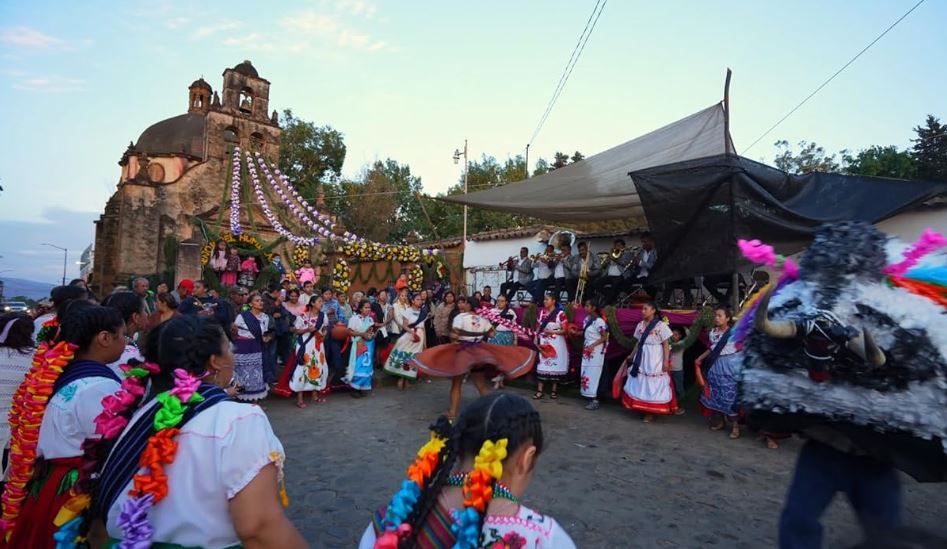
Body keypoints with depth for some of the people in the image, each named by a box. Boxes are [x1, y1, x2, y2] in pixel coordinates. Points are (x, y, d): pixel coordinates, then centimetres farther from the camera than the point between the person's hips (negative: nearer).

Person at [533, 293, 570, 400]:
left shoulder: (560, 313, -8)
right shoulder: (542, 312, 8)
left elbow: (565, 330, -9)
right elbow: (538, 327, 13)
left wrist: (552, 332, -18)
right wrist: (536, 338, 1)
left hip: (556, 344, -4)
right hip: (543, 343, 4)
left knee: (555, 366, 4)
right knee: (541, 366, 2)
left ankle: (554, 390, 17)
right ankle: (539, 391, 7)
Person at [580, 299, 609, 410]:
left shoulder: (599, 321, -17)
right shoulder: (587, 319, 8)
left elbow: (605, 337, -16)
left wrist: (593, 345, -25)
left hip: (596, 352, -9)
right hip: (587, 351, 9)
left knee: (593, 375, -6)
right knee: (586, 374, 9)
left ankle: (595, 401, 1)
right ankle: (590, 399, 17)